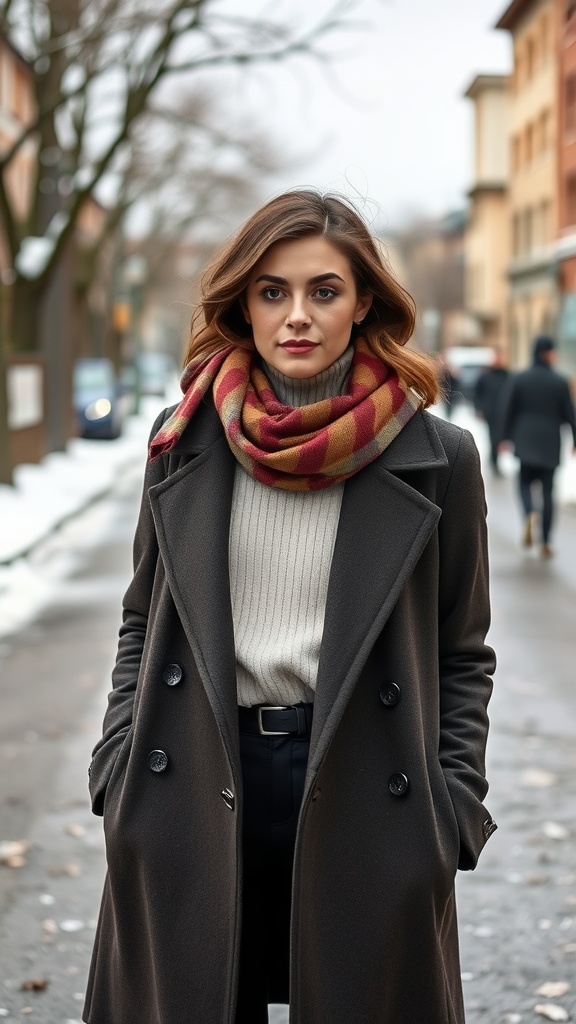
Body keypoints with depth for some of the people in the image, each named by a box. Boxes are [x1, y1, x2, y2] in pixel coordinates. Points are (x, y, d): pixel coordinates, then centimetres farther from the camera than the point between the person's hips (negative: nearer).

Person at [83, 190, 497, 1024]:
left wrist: (451, 813, -5)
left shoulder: (435, 458, -3)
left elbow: (463, 656, 3)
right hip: (194, 794, 2)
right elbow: (143, 621, 12)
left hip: (362, 796, -2)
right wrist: (119, 766, 3)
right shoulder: (186, 441, 4)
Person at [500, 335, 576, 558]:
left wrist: (507, 437, 9)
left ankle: (529, 514, -17)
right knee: (548, 489, 6)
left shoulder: (519, 379, -3)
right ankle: (545, 543, 7)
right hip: (550, 443, -1)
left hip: (525, 441, 1)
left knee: (525, 481, 16)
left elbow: (509, 411, 0)